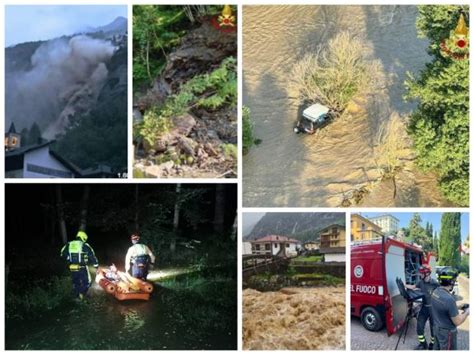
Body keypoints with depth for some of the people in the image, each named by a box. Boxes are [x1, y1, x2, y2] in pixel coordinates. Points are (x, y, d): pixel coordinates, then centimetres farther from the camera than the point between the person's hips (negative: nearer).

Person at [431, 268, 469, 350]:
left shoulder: (435, 292, -6)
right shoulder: (449, 299, -32)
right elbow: (457, 322, -22)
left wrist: (459, 307, 13)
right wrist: (467, 312, -7)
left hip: (437, 328, 8)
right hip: (447, 332, -8)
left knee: (437, 349, 22)